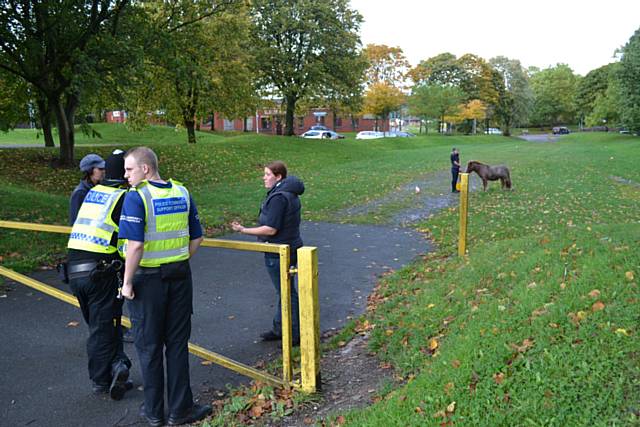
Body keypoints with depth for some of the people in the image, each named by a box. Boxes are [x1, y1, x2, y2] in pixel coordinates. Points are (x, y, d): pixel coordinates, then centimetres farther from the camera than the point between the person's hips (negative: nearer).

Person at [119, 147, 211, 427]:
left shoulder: (136, 196, -15)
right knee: (177, 344, 13)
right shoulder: (182, 192, 3)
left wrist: (127, 282, -12)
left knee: (149, 347, 11)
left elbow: (135, 245, -22)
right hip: (180, 277, 5)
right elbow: (196, 239, 6)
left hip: (148, 279, -4)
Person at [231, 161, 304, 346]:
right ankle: (279, 329, 33)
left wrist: (244, 230, -17)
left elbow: (271, 229, -24)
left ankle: (295, 335, 13)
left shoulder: (278, 197, -22)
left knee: (287, 293, 1)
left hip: (279, 254, -10)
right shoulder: (289, 194, 10)